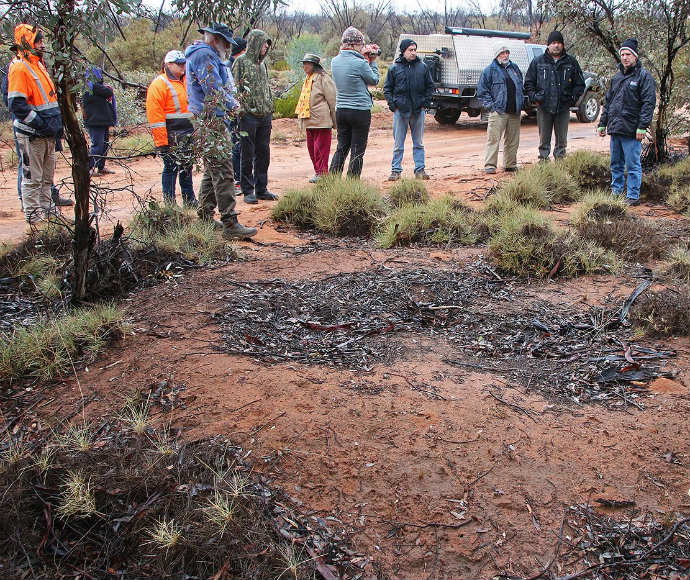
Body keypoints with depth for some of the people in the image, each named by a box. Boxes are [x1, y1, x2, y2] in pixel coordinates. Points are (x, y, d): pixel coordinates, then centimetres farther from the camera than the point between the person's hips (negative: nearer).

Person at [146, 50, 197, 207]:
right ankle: (169, 204, 4)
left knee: (187, 167, 14)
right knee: (171, 168, -3)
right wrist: (161, 142, -18)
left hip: (189, 134, 7)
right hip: (172, 135, -7)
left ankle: (189, 200, 24)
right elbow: (155, 116, -13)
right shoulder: (158, 84, -8)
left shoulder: (187, 81, 16)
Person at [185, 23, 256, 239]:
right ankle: (230, 224, -15)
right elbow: (214, 91, -19)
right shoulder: (205, 55, -11)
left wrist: (229, 104, 11)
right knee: (223, 173, -13)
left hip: (211, 121, 11)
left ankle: (205, 218, 23)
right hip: (211, 122, -11)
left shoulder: (204, 55, 23)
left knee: (212, 172, 16)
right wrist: (233, 106, -4)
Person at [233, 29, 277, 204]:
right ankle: (248, 191, 7)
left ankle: (261, 189, 18)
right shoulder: (241, 62, -5)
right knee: (247, 155, 0)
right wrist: (240, 109, -14)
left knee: (263, 154, 9)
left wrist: (270, 109, 18)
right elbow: (234, 88, -8)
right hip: (248, 116, -7)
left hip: (265, 116, 7)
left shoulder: (262, 63, 16)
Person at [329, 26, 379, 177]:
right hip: (360, 111, -6)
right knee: (357, 151, 3)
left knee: (341, 148, 15)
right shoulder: (360, 63, -16)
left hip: (340, 110, 6)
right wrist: (372, 62, 10)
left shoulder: (334, 62, 3)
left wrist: (364, 57, 14)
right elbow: (374, 80, -2)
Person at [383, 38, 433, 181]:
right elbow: (387, 88, 6)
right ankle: (396, 170, 9)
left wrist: (425, 102, 1)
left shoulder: (422, 67, 5)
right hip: (400, 110, -1)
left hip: (418, 110, 2)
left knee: (419, 143, 9)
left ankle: (420, 169, 15)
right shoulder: (394, 68, 1)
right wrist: (392, 104, -6)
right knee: (398, 144, 3)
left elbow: (430, 86, 13)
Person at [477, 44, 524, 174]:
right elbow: (482, 91, -1)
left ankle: (510, 164, 18)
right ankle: (490, 165, -6)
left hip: (515, 112, 5)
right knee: (493, 139, -10)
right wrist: (490, 105, -9)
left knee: (513, 141, 9)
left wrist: (520, 103, 16)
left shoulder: (515, 68, 18)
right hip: (498, 111, -5)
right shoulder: (489, 70, 1)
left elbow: (521, 87, 27)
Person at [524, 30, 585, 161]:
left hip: (563, 107, 1)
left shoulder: (571, 62, 8)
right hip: (544, 107, -1)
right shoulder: (538, 62, 7)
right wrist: (534, 97, -3)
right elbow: (529, 82, 10)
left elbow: (579, 84, 12)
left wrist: (573, 98, -1)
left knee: (561, 139, 6)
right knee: (544, 140, 4)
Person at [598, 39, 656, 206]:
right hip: (615, 129, 7)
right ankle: (616, 192, 24)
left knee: (632, 165, -3)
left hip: (631, 130, -7)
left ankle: (633, 196, 4)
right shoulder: (617, 77, 17)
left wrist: (643, 126, -17)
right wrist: (602, 123, 18)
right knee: (616, 164, 14)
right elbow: (608, 102, 23)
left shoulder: (643, 76, -4)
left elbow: (648, 103, -10)